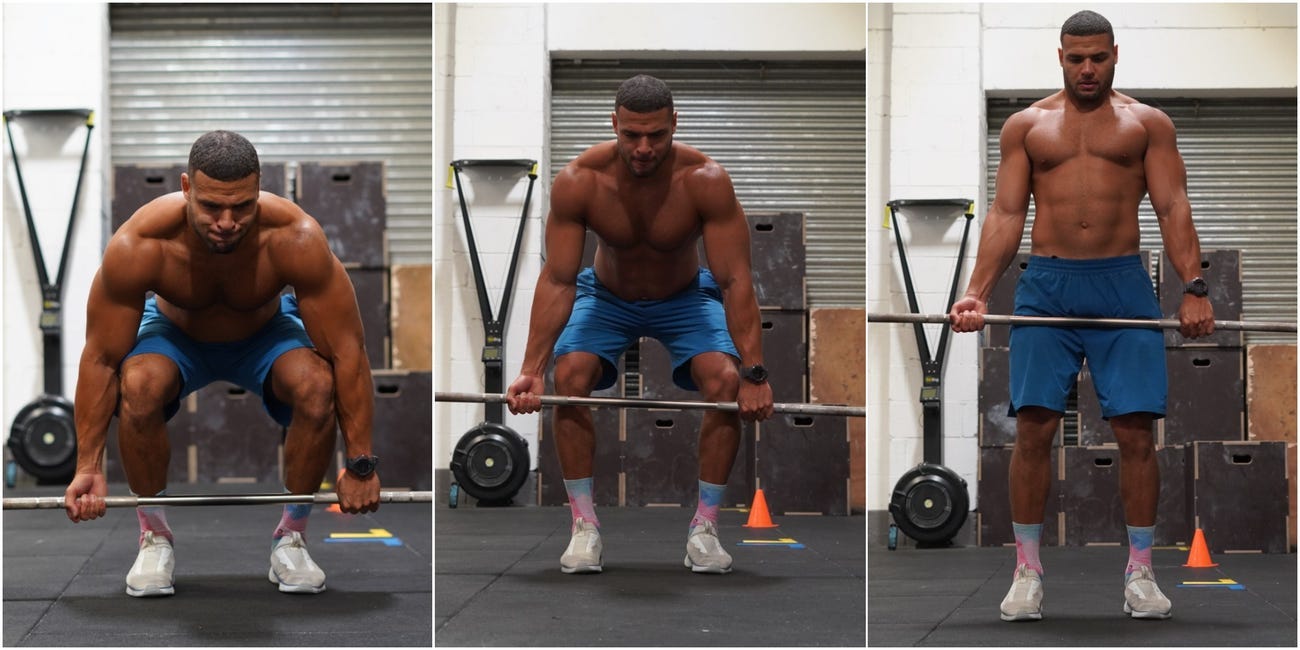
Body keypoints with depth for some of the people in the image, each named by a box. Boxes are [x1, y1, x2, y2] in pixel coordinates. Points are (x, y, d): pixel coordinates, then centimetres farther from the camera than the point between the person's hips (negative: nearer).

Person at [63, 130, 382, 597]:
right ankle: (154, 535, -9)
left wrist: (360, 463, -27)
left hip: (267, 332, 0)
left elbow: (347, 352, -28)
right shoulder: (137, 245, -36)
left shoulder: (297, 239, -37)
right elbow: (101, 358, -23)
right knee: (138, 387, -33)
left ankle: (290, 537, -8)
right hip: (175, 332, 0)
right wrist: (88, 467, -22)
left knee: (319, 389, -31)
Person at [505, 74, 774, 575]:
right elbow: (557, 279, -26)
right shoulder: (578, 181, -28)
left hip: (685, 297, 0)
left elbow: (735, 281, -29)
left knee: (727, 382, -25)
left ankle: (704, 527, -12)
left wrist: (753, 373, -37)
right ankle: (583, 525, -15)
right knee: (570, 375, -26)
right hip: (607, 297, 1)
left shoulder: (706, 180, -30)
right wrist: (531, 370, -34)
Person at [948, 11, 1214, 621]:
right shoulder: (1026, 125, 13)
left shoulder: (1148, 123, 10)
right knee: (1033, 427, -5)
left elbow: (1173, 209, 2)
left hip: (1123, 285, -1)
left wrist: (1194, 288, -11)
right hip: (1045, 285, 1)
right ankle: (1027, 569, 4)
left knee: (1135, 430, -4)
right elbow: (1005, 215, 7)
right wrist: (977, 292, -6)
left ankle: (1140, 570, 7)